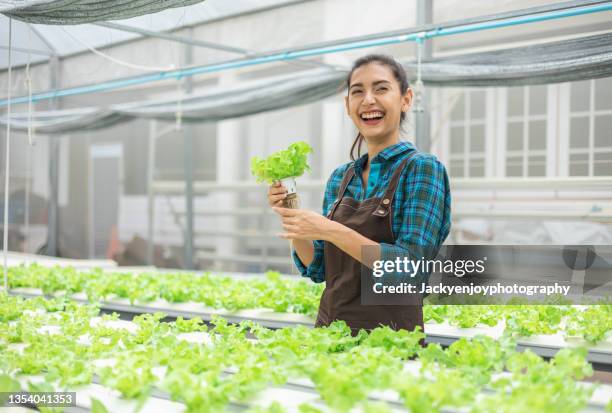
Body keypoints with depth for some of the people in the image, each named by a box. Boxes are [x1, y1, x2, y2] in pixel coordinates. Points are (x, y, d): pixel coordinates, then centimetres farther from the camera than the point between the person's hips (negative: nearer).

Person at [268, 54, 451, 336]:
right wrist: (290, 216, -5)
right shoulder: (340, 177, 8)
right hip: (329, 330, 5)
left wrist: (332, 231, -24)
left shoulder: (422, 168, -9)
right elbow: (317, 269, 9)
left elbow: (412, 265, -19)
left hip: (390, 333, -5)